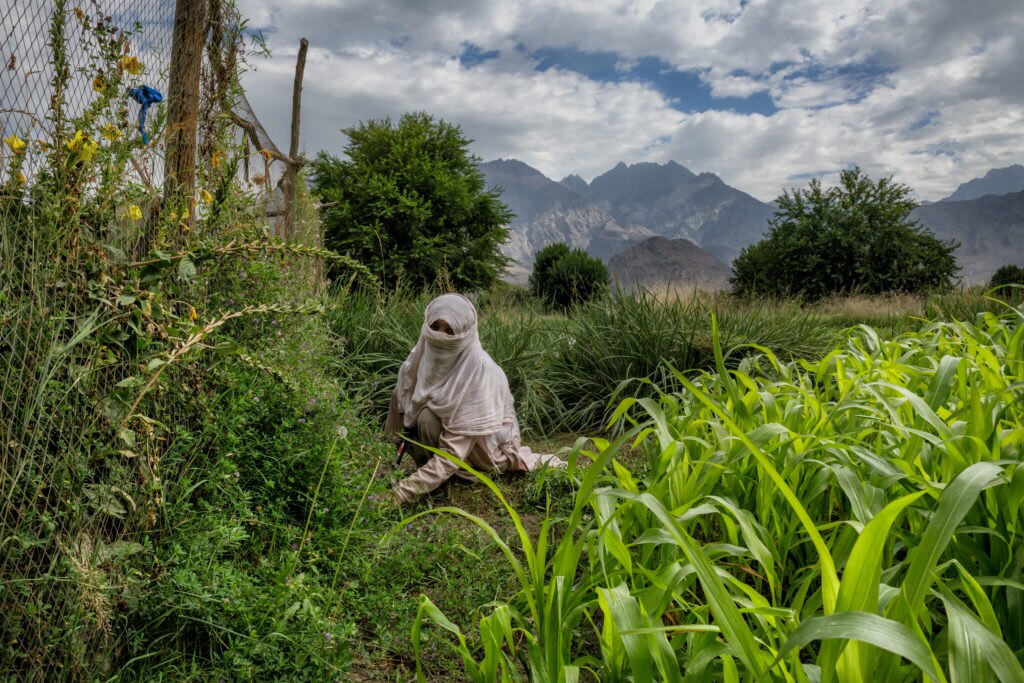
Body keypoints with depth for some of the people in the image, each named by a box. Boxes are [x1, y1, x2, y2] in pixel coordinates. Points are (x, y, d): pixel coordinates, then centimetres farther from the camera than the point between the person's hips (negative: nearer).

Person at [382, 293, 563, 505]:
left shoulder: (478, 369, -34)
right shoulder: (425, 352, -18)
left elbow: (457, 446, -37)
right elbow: (403, 396, -3)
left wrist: (409, 488, -43)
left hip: (486, 435, -5)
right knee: (426, 418, -24)